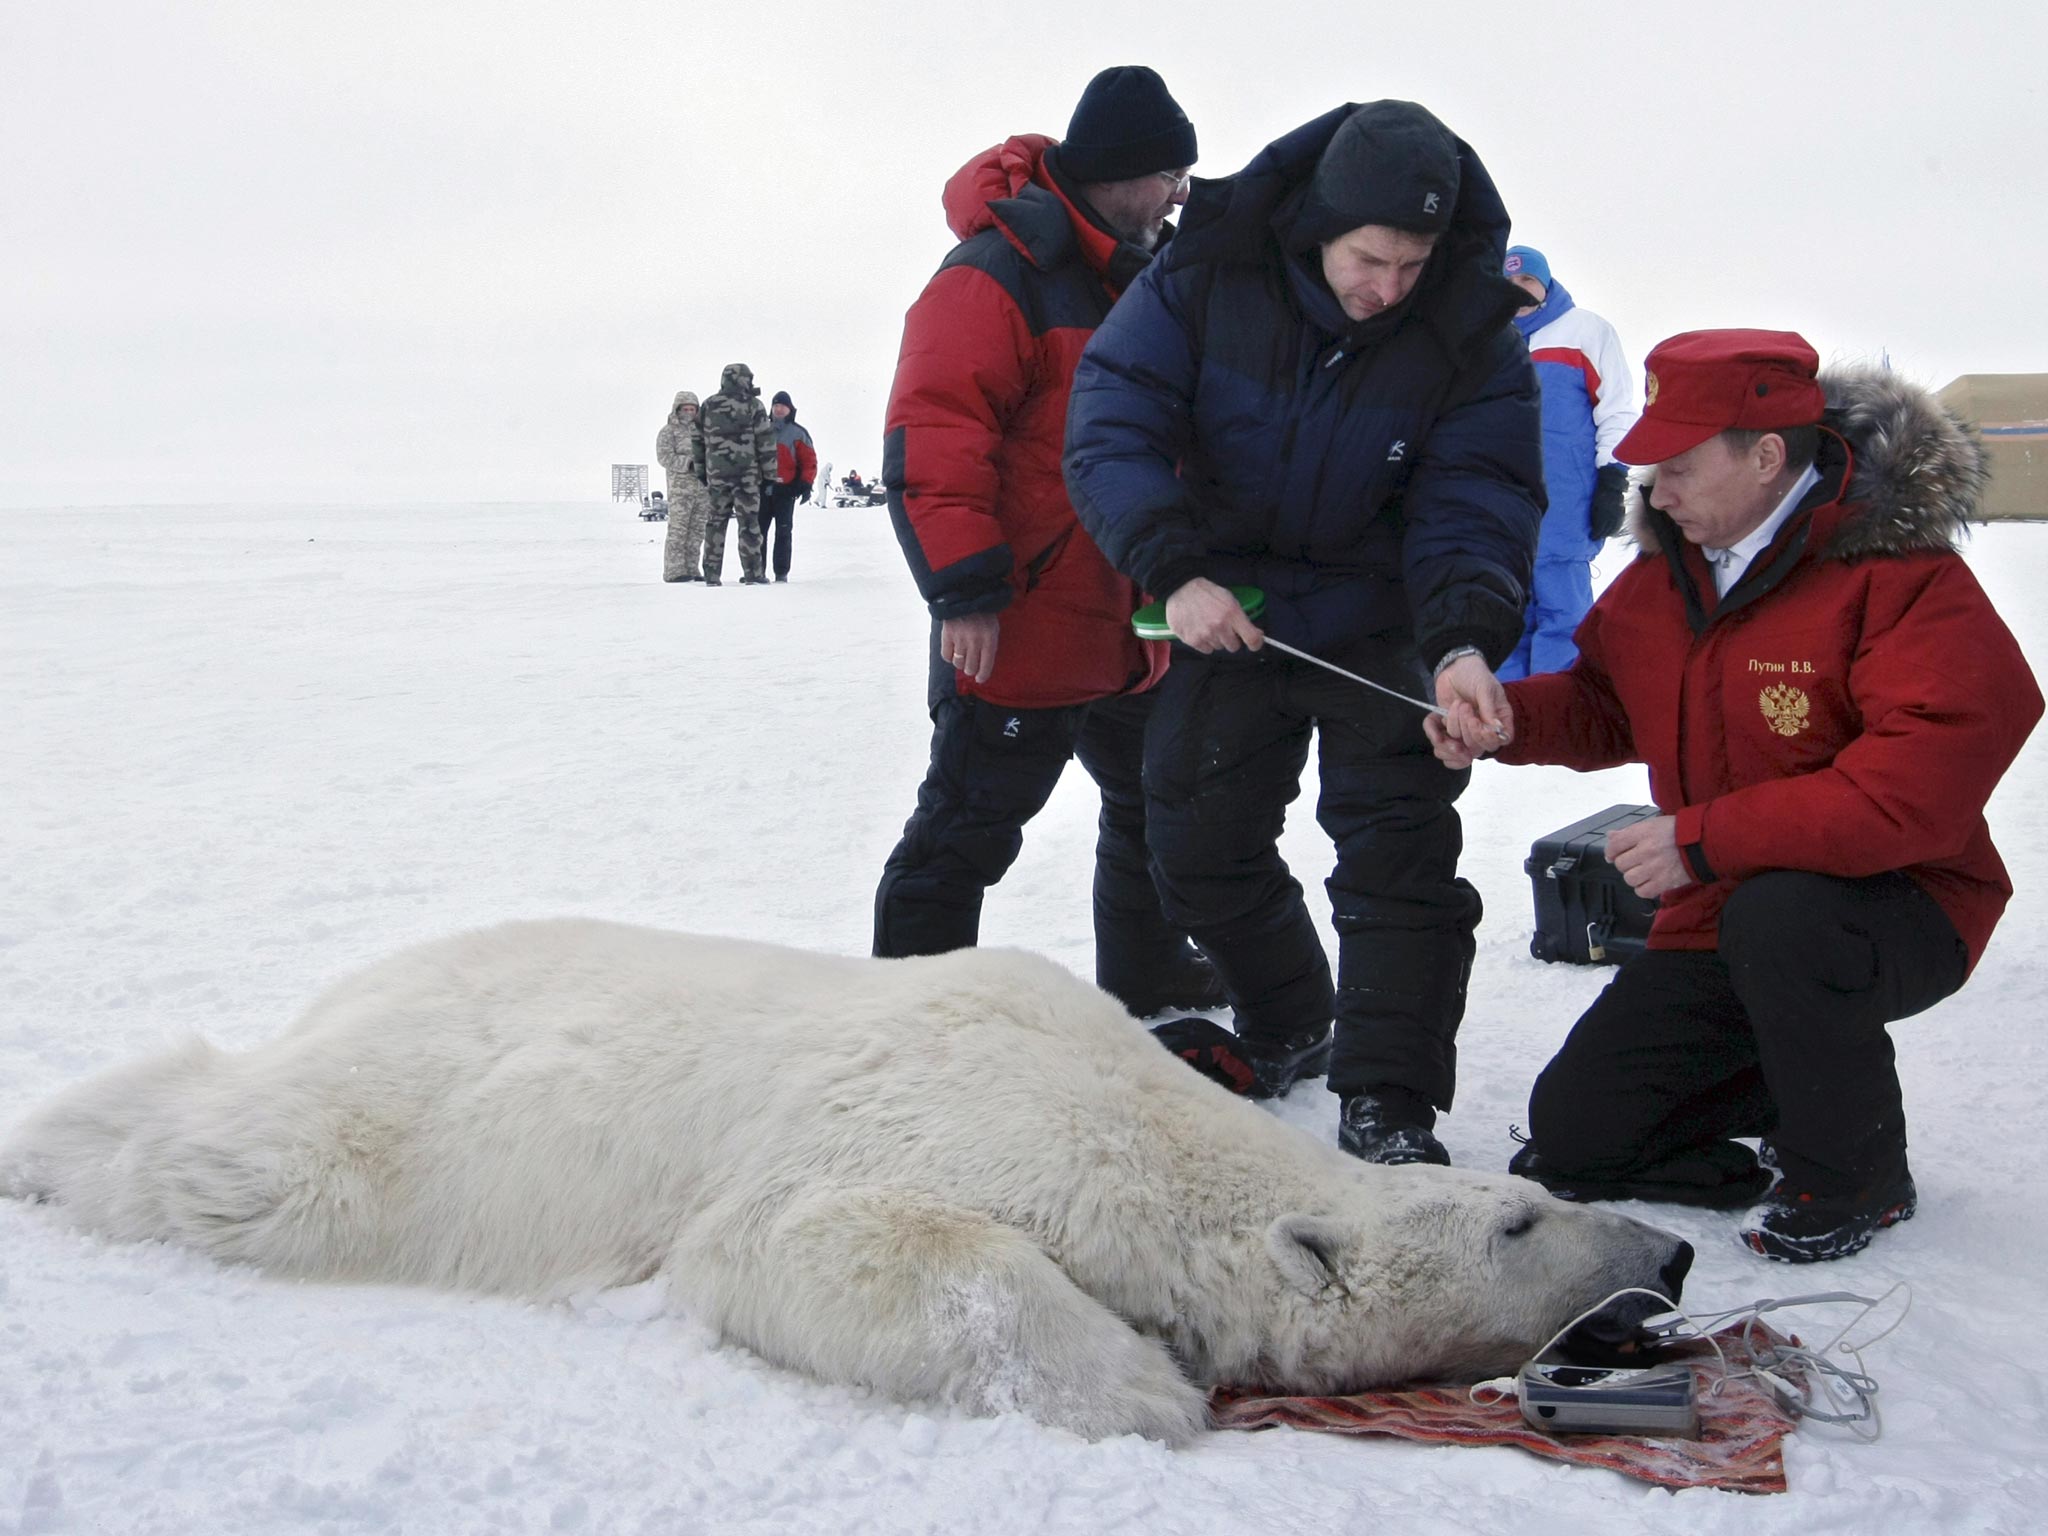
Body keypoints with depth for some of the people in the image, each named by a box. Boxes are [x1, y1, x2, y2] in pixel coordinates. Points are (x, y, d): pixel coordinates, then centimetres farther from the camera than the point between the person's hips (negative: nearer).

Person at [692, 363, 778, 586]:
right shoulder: (752, 406, -3)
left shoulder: (708, 406, 9)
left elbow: (697, 440, 12)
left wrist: (700, 470, 20)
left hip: (716, 474, 3)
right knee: (749, 522, 0)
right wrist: (770, 472, 1)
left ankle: (712, 574, 7)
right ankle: (752, 573, -1)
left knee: (715, 522, 8)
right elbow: (765, 440, -4)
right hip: (746, 474, -3)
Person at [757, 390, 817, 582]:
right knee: (758, 531, 2)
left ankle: (781, 573, 0)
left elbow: (809, 461, 1)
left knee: (782, 532, -1)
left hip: (786, 490, -3)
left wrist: (806, 485, -8)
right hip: (763, 488, 3)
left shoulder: (798, 433, 3)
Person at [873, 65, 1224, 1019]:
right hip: (1017, 633, -9)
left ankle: (1146, 973, 40)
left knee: (1158, 803, 21)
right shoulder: (998, 273, -16)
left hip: (1128, 628, 9)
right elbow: (930, 436, -22)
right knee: (968, 829, -2)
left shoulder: (1141, 277, 14)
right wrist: (964, 589, -24)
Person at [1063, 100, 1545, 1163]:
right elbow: (1109, 426, -21)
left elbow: (1475, 504, -21)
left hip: (1381, 632, -2)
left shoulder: (1469, 331, -18)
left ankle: (1386, 1107, -4)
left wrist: (1465, 642, -39)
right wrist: (1174, 571, -34)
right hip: (1224, 614, 2)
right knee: (1196, 835, 11)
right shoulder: (1206, 279, -19)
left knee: (1398, 845, -13)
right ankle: (1286, 1033, 36)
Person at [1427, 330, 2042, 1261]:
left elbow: (1923, 788, -31)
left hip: (1896, 914, -6)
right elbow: (1605, 703, 15)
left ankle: (1858, 1174, -14)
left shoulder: (1905, 579, -22)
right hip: (1717, 924, 7)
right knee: (1570, 1137, 0)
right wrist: (1506, 718, -8)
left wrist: (1705, 837, -29)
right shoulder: (1665, 571, 2)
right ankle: (1816, 1082, 20)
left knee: (1776, 913, -42)